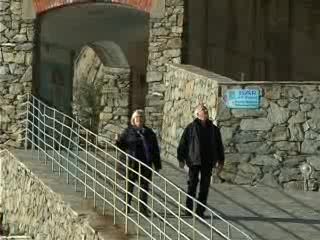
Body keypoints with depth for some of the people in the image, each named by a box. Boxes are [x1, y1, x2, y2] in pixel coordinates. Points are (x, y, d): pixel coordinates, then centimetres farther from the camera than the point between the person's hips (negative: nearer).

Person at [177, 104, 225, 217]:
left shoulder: (213, 129, 11)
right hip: (194, 161, -3)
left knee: (204, 187, 3)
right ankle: (189, 209, 8)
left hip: (208, 162, 3)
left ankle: (200, 211, 9)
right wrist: (181, 159, -3)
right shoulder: (191, 128, 0)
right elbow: (182, 143, 1)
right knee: (192, 186, 0)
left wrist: (221, 161, 11)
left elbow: (219, 146, 15)